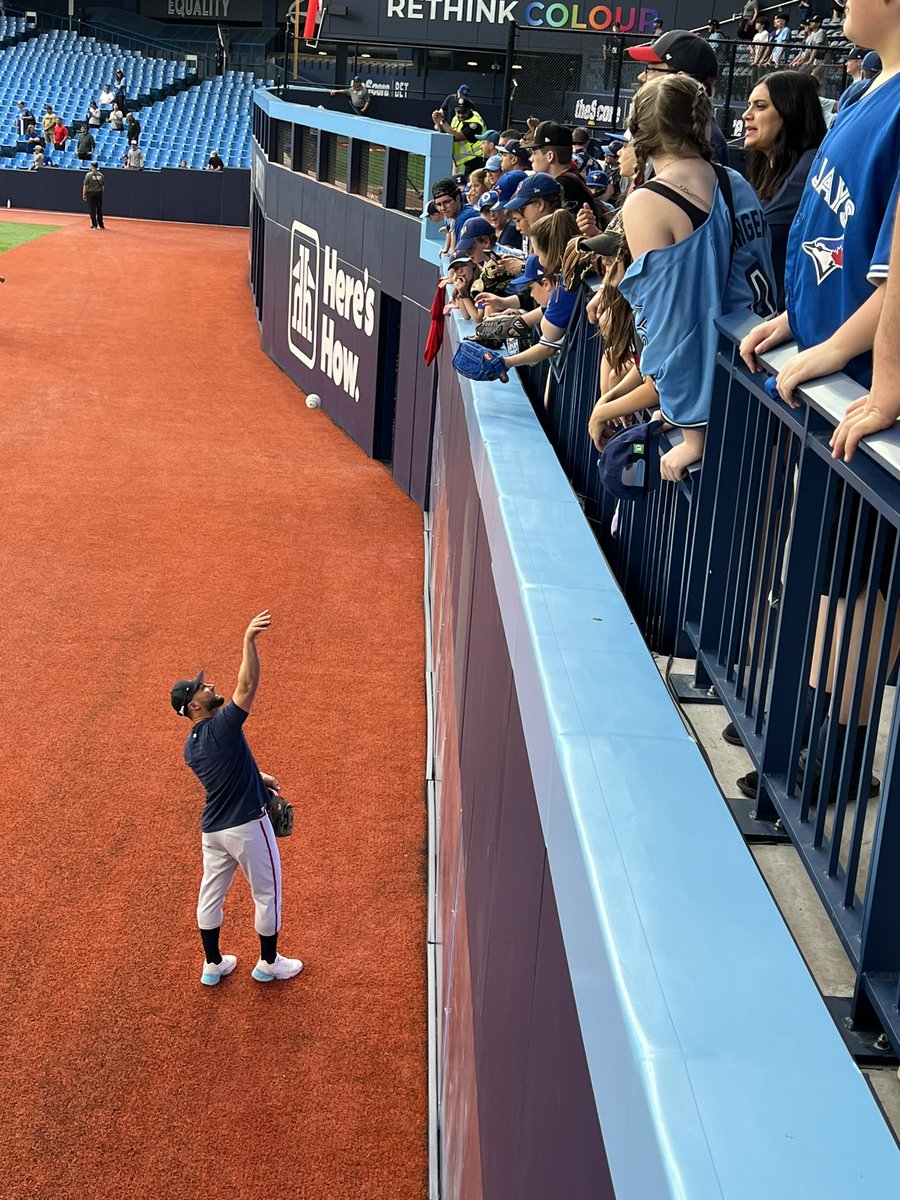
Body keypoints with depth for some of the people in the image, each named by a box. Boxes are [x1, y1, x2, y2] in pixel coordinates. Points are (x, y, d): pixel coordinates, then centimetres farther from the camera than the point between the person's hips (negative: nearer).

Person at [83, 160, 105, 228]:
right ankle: (101, 225, 12)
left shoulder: (88, 175, -7)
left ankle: (94, 225, 2)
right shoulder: (101, 175, 4)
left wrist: (84, 195, -3)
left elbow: (85, 186, -8)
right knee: (99, 210, 9)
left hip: (91, 193, -4)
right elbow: (103, 186, 6)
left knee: (92, 210, 2)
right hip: (99, 193, 4)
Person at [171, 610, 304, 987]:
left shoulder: (190, 747, 2)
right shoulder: (222, 726, -22)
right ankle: (268, 963, 24)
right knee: (267, 893, 10)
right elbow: (247, 685, -32)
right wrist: (249, 640, -37)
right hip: (246, 825, -8)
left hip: (212, 829, 8)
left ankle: (213, 965, 31)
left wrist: (258, 777, 22)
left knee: (211, 893, 18)